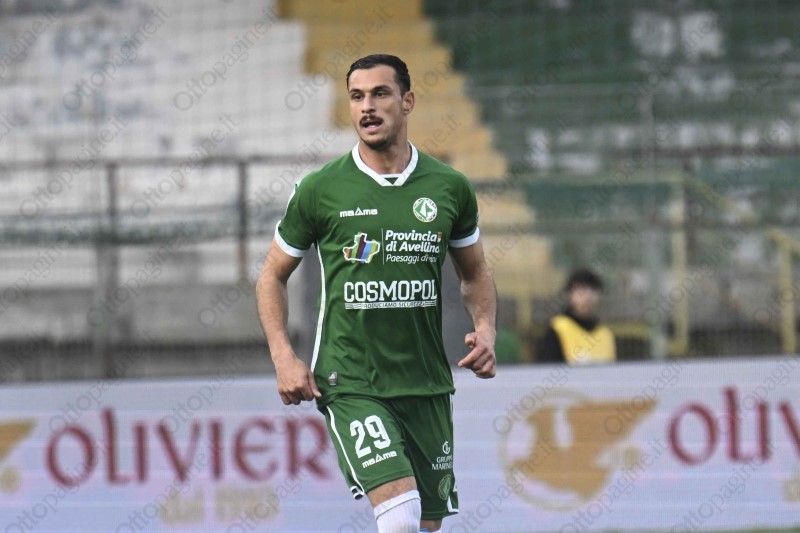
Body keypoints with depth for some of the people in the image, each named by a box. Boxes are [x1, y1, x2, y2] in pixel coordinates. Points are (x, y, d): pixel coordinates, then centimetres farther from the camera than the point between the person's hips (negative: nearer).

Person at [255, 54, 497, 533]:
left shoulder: (449, 188, 4)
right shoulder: (320, 190, -2)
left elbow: (475, 272, 20)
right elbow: (273, 277, 9)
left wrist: (486, 330, 1)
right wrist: (284, 358, -4)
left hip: (428, 384, 4)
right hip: (349, 382, -4)